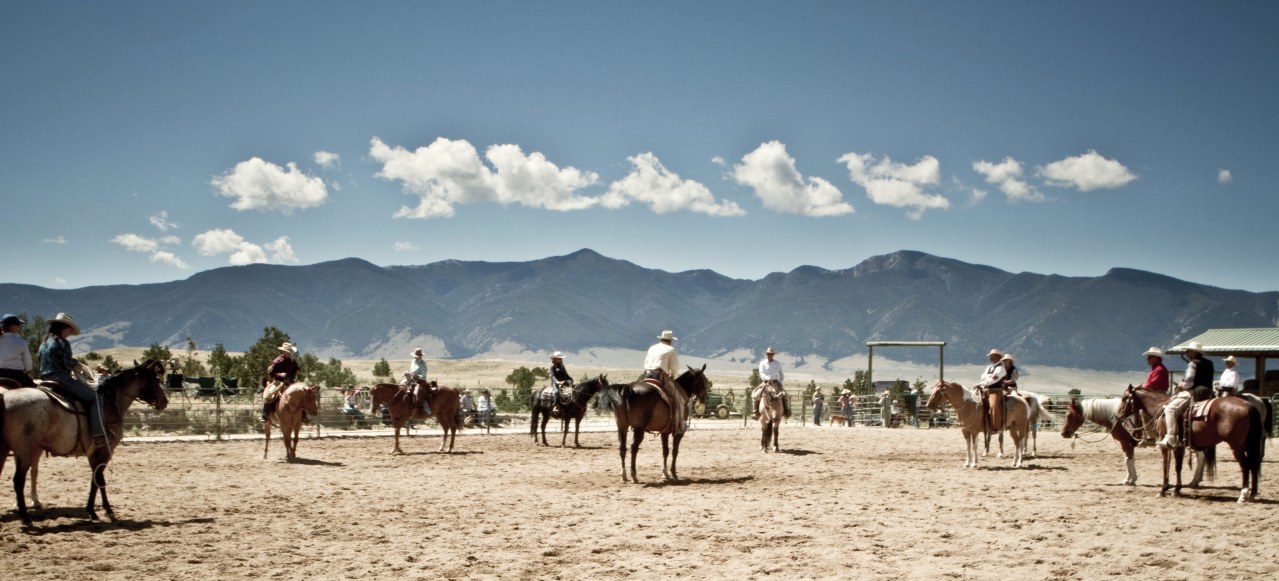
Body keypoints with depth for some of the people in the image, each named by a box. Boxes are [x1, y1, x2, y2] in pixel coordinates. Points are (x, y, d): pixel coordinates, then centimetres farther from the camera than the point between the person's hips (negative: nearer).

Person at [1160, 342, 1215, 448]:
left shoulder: (1193, 364, -11)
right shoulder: (1208, 363, 17)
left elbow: (1188, 382, -16)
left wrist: (1181, 386, 4)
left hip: (1193, 393, -10)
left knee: (1170, 409, -15)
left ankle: (1171, 439, -25)